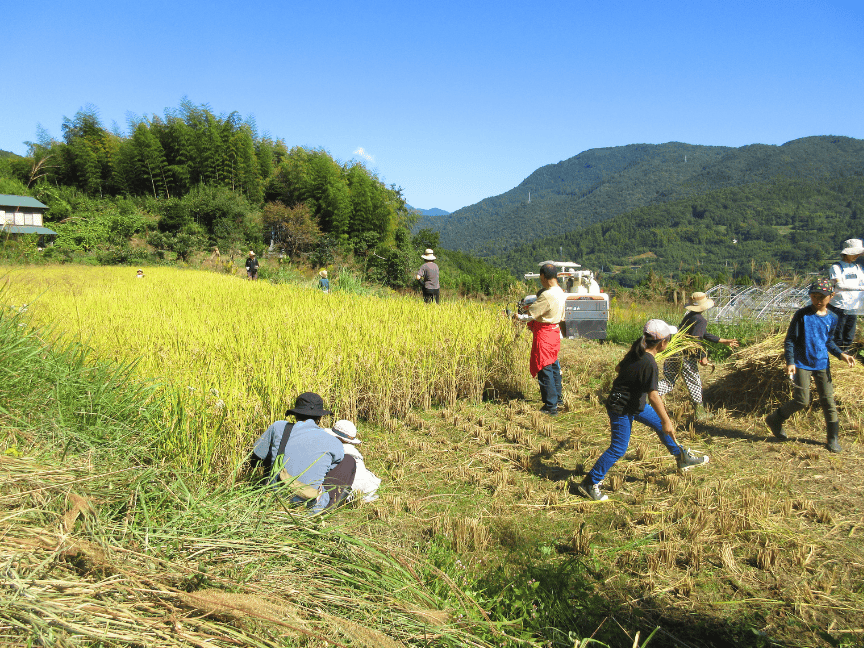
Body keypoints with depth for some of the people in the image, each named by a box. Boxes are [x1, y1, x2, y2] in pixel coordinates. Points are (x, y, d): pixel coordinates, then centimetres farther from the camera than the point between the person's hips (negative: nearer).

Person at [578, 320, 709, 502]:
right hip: (622, 409, -10)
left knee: (659, 423, 19)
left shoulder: (636, 351, -2)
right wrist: (666, 420, -23)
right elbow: (653, 394, -29)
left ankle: (682, 458, 38)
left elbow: (619, 367, 13)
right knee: (618, 449, -4)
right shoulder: (649, 364, -27)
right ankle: (589, 483, 5)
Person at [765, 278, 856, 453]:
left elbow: (829, 341, 18)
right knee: (802, 400, -7)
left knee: (829, 401, 6)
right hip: (802, 364, -4)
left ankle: (833, 439, 17)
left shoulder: (832, 318, 4)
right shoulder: (802, 314, -10)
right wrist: (790, 362, -17)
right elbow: (790, 340, -9)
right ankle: (775, 419, 15)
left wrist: (841, 354, 1)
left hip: (822, 364, 5)